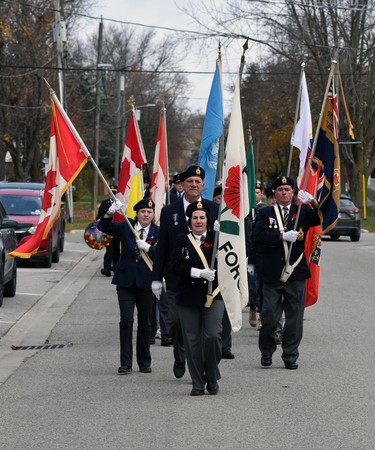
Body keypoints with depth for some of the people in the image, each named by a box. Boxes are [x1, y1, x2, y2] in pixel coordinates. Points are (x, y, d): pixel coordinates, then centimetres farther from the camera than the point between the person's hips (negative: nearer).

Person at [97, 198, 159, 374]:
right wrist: (111, 212, -19)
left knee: (145, 323, 8)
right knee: (126, 320, -7)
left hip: (145, 282, 0)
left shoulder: (157, 232, 1)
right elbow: (103, 227, -4)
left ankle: (144, 363, 19)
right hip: (126, 281, 0)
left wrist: (147, 247, -21)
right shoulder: (126, 227, 4)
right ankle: (125, 363, -3)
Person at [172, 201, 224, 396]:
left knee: (213, 336, -13)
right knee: (192, 341, 2)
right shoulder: (182, 240, 6)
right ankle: (198, 384, 12)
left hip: (213, 295, -1)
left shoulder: (216, 237, 7)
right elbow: (177, 266, -5)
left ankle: (212, 379, 7)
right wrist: (200, 273, -16)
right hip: (188, 297, 1)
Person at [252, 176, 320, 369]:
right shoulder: (265, 213, 6)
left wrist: (312, 201, -19)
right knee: (269, 316, 3)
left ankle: (290, 356, 11)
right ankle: (266, 352, 20)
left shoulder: (303, 211, 9)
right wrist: (282, 236, -16)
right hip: (272, 272, -1)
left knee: (294, 316, 3)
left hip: (296, 273, 1)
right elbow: (258, 236, -8)